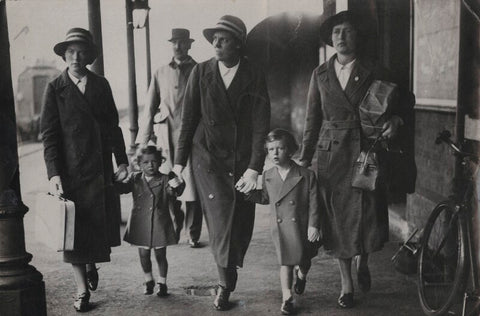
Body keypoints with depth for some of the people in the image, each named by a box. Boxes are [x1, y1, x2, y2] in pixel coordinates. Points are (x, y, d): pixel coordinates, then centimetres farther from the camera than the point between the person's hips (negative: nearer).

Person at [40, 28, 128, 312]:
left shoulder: (101, 84, 8)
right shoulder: (55, 89, -1)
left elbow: (112, 125, 10)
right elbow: (49, 134, -4)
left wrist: (122, 159, 5)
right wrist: (54, 173, -12)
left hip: (102, 168, 3)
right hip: (71, 170, -2)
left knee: (101, 225, 8)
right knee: (75, 230, 3)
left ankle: (91, 265, 38)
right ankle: (82, 290, 16)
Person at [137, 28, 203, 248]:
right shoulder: (160, 73, 14)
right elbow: (149, 109, 12)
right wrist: (143, 141, 4)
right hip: (166, 137, 2)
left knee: (192, 186, -3)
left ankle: (193, 234, 6)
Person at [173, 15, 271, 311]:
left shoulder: (254, 76, -4)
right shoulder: (201, 72, 0)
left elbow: (261, 125, -6)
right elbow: (188, 118, 5)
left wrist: (255, 167, -13)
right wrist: (180, 160, 5)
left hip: (243, 159, 1)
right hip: (208, 156, 0)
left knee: (241, 221, 5)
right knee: (221, 216, -11)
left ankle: (226, 281, 27)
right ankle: (226, 283, 2)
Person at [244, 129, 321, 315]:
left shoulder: (306, 175, -10)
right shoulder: (267, 176, 1)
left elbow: (313, 202, -8)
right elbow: (265, 198, 16)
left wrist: (313, 225, -12)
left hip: (301, 226, -1)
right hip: (280, 228, 2)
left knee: (304, 259, 15)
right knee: (285, 262, 5)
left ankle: (301, 275, 49)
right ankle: (287, 298, 16)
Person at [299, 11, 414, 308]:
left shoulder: (374, 72, 2)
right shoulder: (320, 74, 8)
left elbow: (403, 100, 11)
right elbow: (313, 119, 9)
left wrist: (396, 119, -10)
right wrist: (305, 157, 7)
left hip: (366, 150, -1)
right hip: (331, 153, 2)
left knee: (369, 214, -2)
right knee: (337, 217, 4)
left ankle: (363, 262, 30)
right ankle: (347, 283, 18)